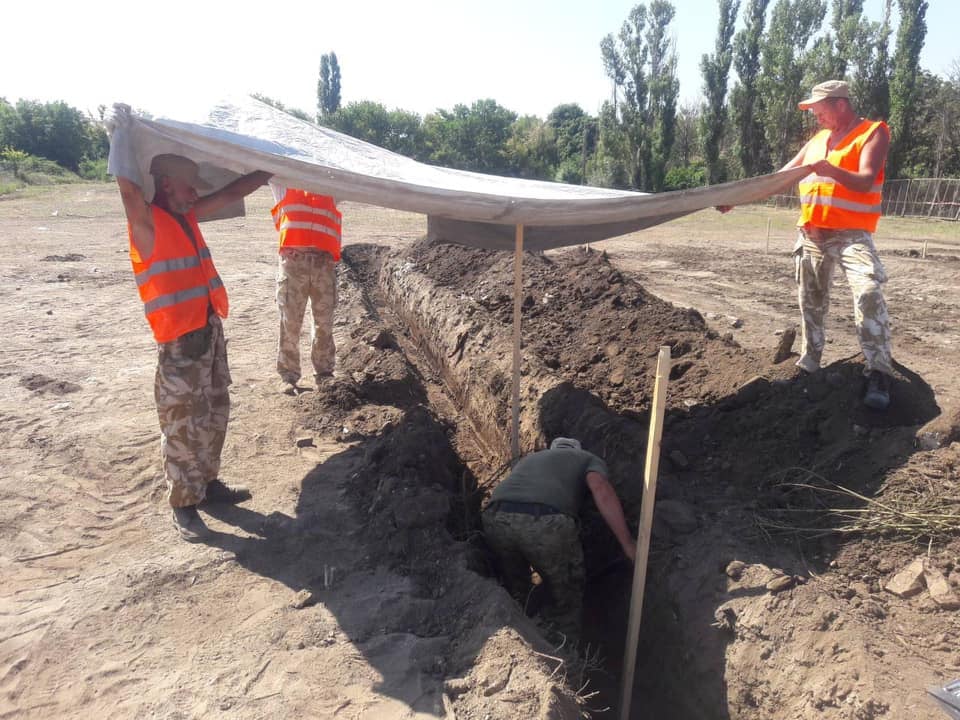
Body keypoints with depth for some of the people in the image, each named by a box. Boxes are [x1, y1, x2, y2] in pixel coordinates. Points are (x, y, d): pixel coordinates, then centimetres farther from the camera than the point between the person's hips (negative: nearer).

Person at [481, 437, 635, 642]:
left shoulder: (529, 458, 39)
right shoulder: (589, 459, 26)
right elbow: (600, 488, 3)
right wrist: (628, 544, 1)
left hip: (496, 519, 5)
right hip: (546, 524, -5)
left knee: (515, 593, 31)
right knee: (567, 602, 21)